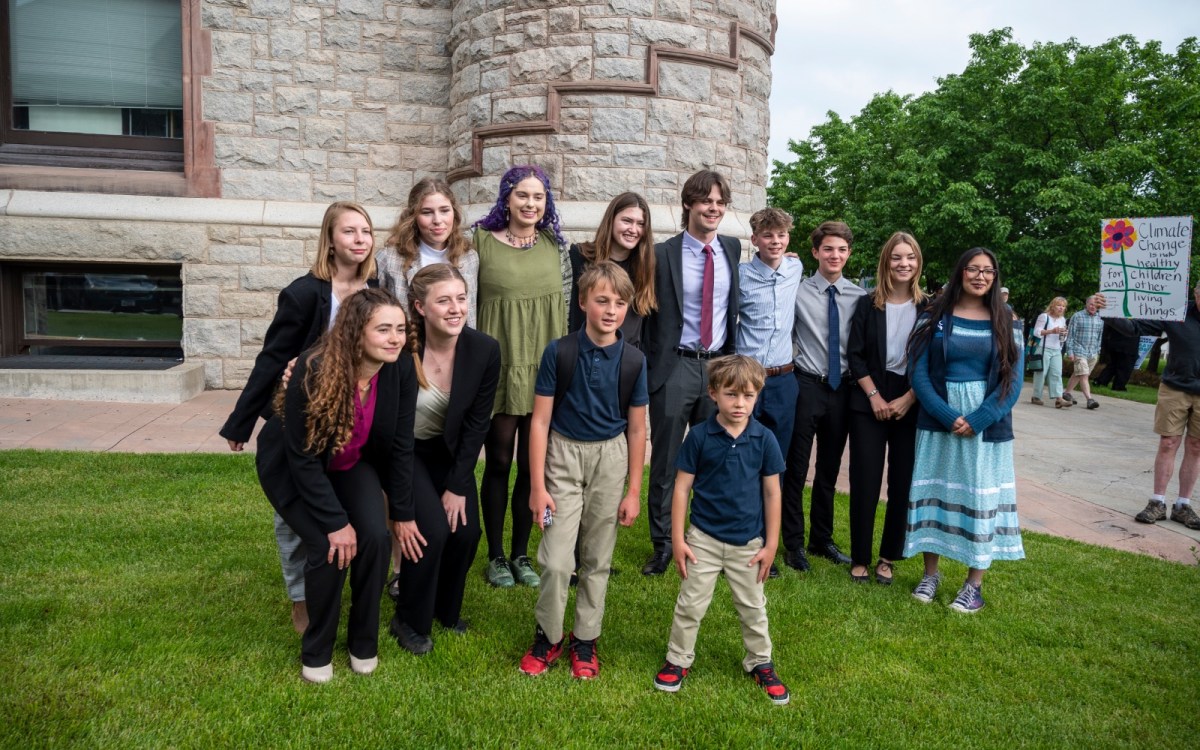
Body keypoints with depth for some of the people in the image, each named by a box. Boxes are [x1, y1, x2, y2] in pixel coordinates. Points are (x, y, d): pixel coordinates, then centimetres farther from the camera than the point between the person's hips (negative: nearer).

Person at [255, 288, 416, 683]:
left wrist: (402, 513, -6)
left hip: (352, 464, 4)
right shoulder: (313, 372, -34)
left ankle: (364, 644, 9)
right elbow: (303, 459, -27)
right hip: (292, 468, -3)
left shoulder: (401, 370, -22)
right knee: (329, 548, -19)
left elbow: (401, 446, -10)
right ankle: (316, 653, 8)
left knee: (374, 538, -15)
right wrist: (335, 522, -25)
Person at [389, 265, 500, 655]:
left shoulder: (485, 350, -19)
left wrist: (457, 485, -10)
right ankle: (410, 621, 9)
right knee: (432, 530, -17)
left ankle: (445, 608, 25)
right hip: (404, 452, -3)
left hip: (449, 452, 3)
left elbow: (477, 423, -11)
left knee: (466, 532, -5)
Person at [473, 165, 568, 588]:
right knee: (498, 463, 6)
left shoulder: (555, 243, 7)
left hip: (546, 368, 3)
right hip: (499, 366, -2)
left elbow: (566, 303, 12)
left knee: (532, 465, 9)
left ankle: (521, 553, 25)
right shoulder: (482, 240, -2)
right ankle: (495, 556, 22)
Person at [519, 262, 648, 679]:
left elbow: (637, 430, 1)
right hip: (563, 456, -1)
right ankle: (547, 636, 19)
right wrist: (538, 487, -9)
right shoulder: (559, 352, -11)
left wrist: (633, 492, 2)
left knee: (598, 559, 12)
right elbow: (540, 421, -7)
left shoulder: (633, 361, -6)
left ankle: (585, 638, 30)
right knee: (556, 561, -5)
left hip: (610, 458, 2)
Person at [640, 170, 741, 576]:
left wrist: (731, 362, 14)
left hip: (718, 366, 4)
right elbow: (647, 315, -2)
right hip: (675, 367, -4)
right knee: (665, 462, 4)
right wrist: (647, 369, -4)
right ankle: (662, 545, 18)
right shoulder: (663, 254, -6)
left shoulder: (732, 249, 8)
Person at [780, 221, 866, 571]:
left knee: (829, 469, 15)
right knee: (797, 467, 4)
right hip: (807, 385, -3)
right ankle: (794, 543, 18)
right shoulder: (798, 292, -6)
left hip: (842, 387, 3)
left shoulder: (859, 296, 3)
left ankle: (822, 538, 30)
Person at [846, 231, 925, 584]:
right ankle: (860, 558, 12)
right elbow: (855, 356, -1)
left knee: (903, 484, 5)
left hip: (911, 406, 1)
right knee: (864, 483, -1)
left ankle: (888, 558, 19)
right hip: (869, 405, -1)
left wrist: (907, 399, -10)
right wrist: (875, 396, -9)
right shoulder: (868, 305, 1)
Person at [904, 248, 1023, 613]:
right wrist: (949, 417, -16)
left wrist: (976, 420, -15)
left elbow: (1012, 381, -3)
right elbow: (919, 373, -5)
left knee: (981, 497, 3)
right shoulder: (934, 318, 1)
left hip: (987, 425, 0)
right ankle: (930, 573, 20)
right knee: (934, 493, 5)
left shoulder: (1005, 322, 3)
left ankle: (975, 583, 14)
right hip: (937, 421, 0)